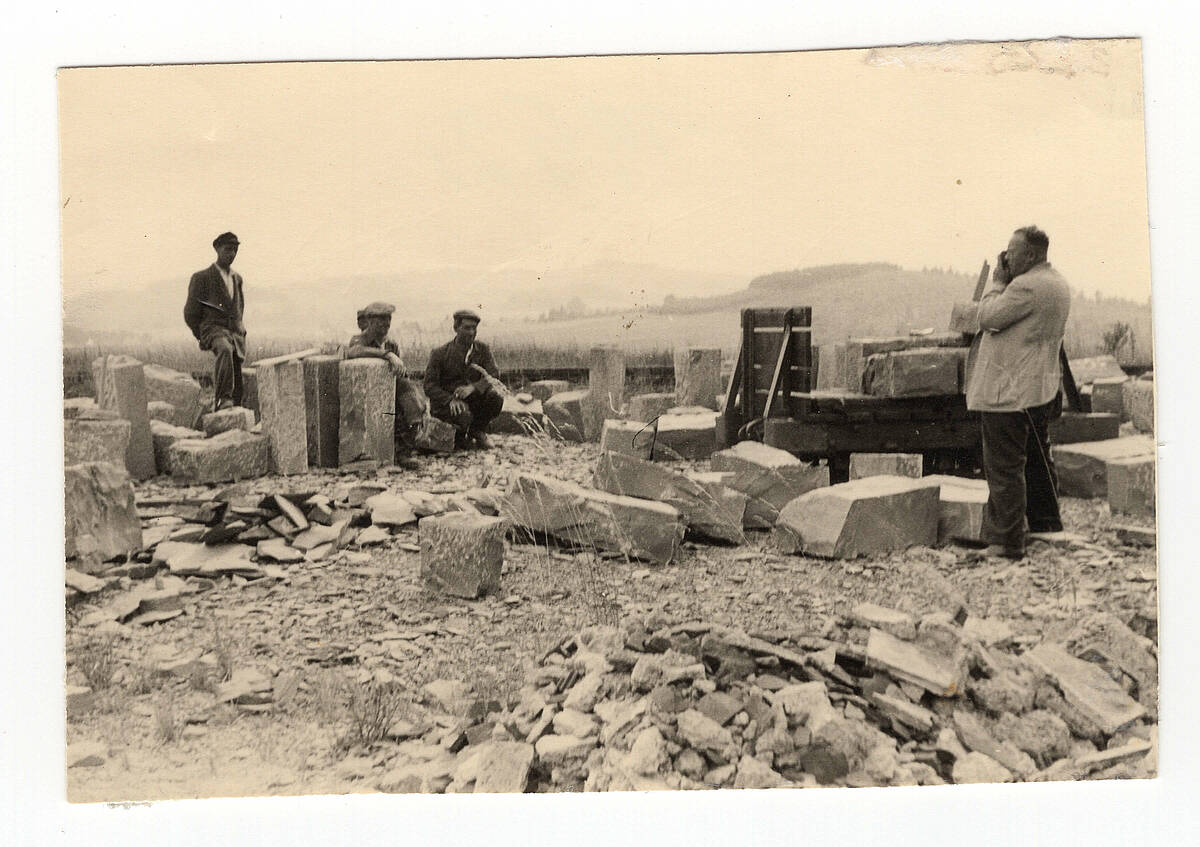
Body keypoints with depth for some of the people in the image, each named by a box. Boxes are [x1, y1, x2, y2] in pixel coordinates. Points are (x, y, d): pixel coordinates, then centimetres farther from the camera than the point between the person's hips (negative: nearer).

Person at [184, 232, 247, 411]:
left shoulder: (237, 278, 18)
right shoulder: (201, 277, 0)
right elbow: (190, 313, 3)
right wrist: (202, 336, 5)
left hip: (236, 334, 6)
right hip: (213, 329, -6)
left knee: (237, 387, 1)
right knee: (224, 349, -40)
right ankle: (221, 398, -46)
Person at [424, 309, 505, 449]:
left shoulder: (482, 349, 2)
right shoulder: (440, 354, -5)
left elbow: (494, 377, -8)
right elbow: (429, 386, -10)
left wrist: (473, 387, -29)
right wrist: (451, 400, -29)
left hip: (473, 399, 3)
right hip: (445, 401, -3)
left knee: (496, 395, -27)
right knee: (464, 417, -36)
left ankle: (477, 431, -1)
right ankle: (459, 437, 3)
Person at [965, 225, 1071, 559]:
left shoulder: (1026, 286, -20)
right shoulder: (1057, 283, 14)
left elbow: (988, 317, -14)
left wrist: (997, 281, -5)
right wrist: (1004, 282, 11)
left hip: (1008, 393, -11)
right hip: (1041, 390, 11)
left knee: (1004, 467, -6)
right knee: (1036, 457, 23)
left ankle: (1007, 541, -2)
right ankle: (1045, 520, 37)